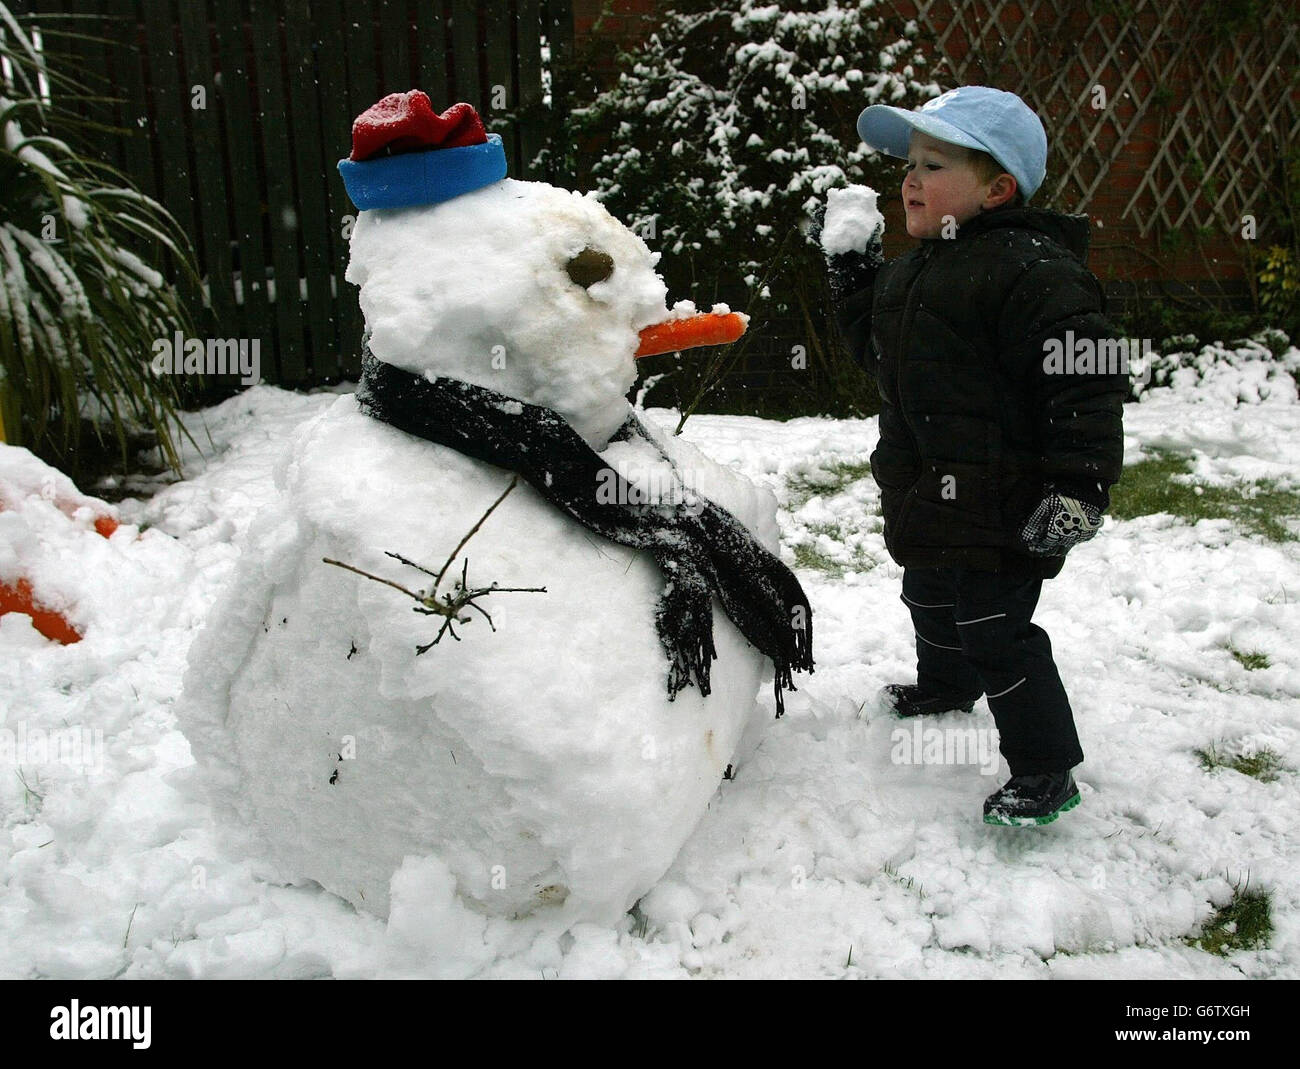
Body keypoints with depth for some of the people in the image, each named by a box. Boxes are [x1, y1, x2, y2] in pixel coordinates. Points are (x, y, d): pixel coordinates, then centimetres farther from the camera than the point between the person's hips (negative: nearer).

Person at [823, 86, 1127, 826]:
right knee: (931, 601, 27)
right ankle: (944, 687, 56)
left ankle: (1047, 770, 14)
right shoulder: (917, 270, 10)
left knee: (994, 634, -3)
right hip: (933, 499, 10)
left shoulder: (1033, 271, -21)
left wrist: (1079, 487, -25)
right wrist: (854, 276, 12)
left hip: (1003, 512, -10)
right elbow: (882, 353, 21)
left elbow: (1088, 388, -23)